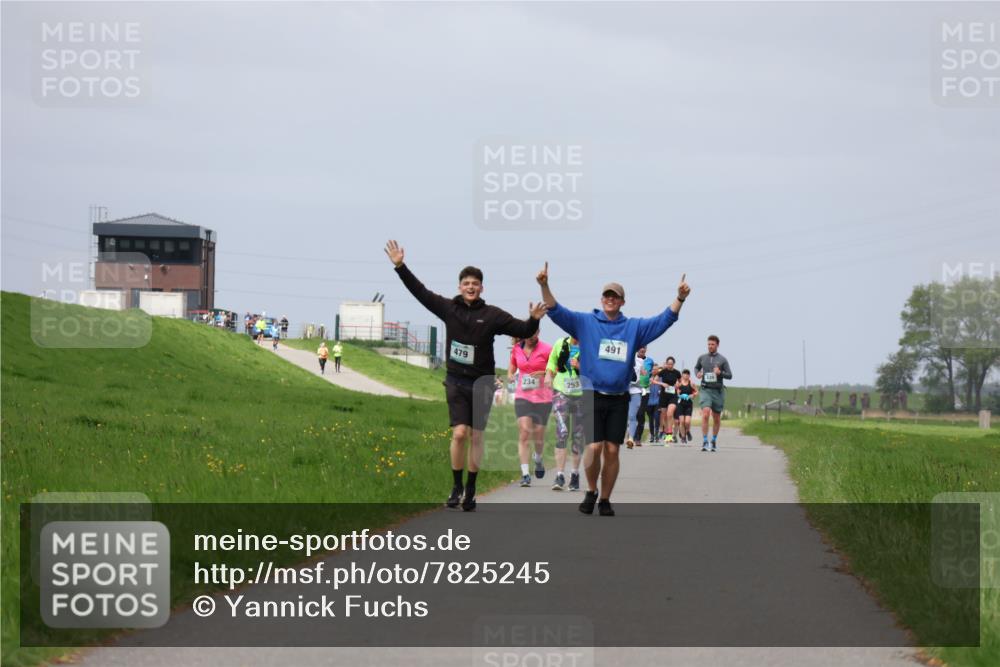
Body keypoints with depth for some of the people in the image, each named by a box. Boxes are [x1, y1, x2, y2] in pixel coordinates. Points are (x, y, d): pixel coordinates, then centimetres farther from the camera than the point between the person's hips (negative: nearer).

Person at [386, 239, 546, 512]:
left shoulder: (492, 315, -4)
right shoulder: (449, 308, 1)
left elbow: (521, 330, -8)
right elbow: (420, 291, 3)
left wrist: (533, 321, -29)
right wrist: (400, 267, -1)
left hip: (482, 382, 0)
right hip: (456, 381, 0)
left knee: (476, 437, 5)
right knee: (459, 433, -11)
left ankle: (470, 491, 15)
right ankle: (456, 486, 4)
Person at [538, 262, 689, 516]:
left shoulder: (633, 327, 9)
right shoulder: (585, 322, 4)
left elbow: (664, 320, 6)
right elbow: (556, 311, -4)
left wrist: (680, 298, -8)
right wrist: (545, 286, -19)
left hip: (619, 399, 2)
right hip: (592, 397, -2)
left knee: (612, 450, 2)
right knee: (594, 447, -13)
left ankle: (605, 500, 13)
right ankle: (591, 492, 11)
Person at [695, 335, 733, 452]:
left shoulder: (723, 360, 1)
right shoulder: (702, 358, 6)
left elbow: (730, 376, 0)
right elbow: (696, 367, 25)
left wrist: (720, 373, -19)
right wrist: (697, 374, 3)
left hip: (718, 391, 0)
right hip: (705, 390, 0)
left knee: (717, 418, 10)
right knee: (705, 414, -20)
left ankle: (714, 440, 29)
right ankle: (704, 442, -20)